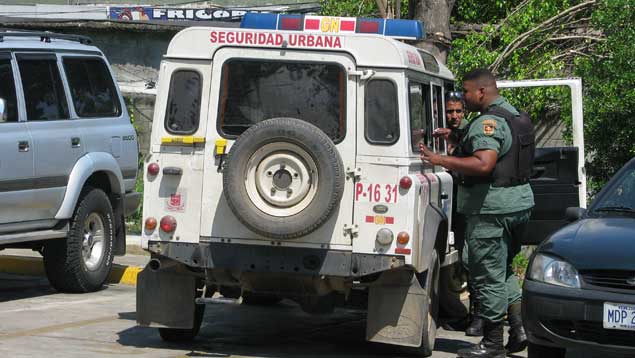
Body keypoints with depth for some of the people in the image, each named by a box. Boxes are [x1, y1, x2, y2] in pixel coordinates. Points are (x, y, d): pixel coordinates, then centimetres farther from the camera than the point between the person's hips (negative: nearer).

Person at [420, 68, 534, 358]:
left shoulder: (488, 122, -18)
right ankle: (519, 327, 17)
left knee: (489, 274, -3)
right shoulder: (513, 115, 16)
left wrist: (440, 160, -29)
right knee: (503, 269, 21)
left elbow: (484, 164, -31)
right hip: (518, 201, 11)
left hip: (492, 208, -10)